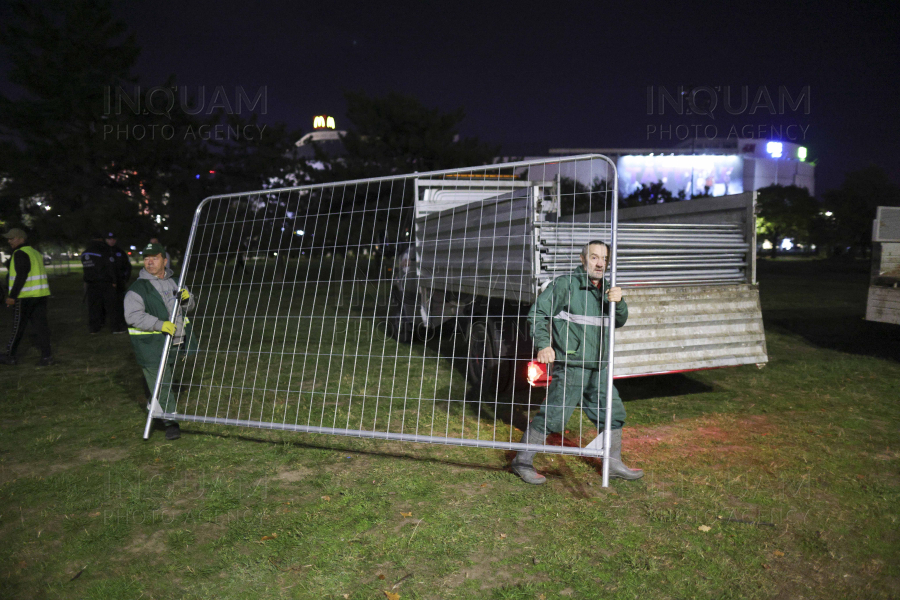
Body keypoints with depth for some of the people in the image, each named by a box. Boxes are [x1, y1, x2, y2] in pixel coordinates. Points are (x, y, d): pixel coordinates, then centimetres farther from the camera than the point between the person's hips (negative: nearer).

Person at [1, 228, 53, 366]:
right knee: (40, 325, 5)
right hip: (41, 295, 8)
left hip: (25, 297, -8)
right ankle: (46, 356, 2)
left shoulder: (20, 254, -11)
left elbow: (21, 276, -19)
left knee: (18, 326, 4)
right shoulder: (35, 253, 16)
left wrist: (12, 296, -18)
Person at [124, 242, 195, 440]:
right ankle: (170, 422, -3)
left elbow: (189, 307, 21)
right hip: (152, 344, -6)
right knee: (160, 383, -7)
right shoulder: (138, 288, -8)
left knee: (168, 379, 20)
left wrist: (187, 298, -4)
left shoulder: (174, 281, 12)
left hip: (176, 341, 6)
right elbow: (133, 316, -18)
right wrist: (160, 324, -28)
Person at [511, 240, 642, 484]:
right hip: (570, 366, -8)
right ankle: (523, 461, 6)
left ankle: (614, 464, 31)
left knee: (612, 413, 15)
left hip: (597, 368, 8)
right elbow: (537, 314, -11)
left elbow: (619, 321, 6)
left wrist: (619, 302, -15)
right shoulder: (565, 284, -9)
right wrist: (544, 345, -22)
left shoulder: (603, 288, 13)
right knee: (553, 415, -7)